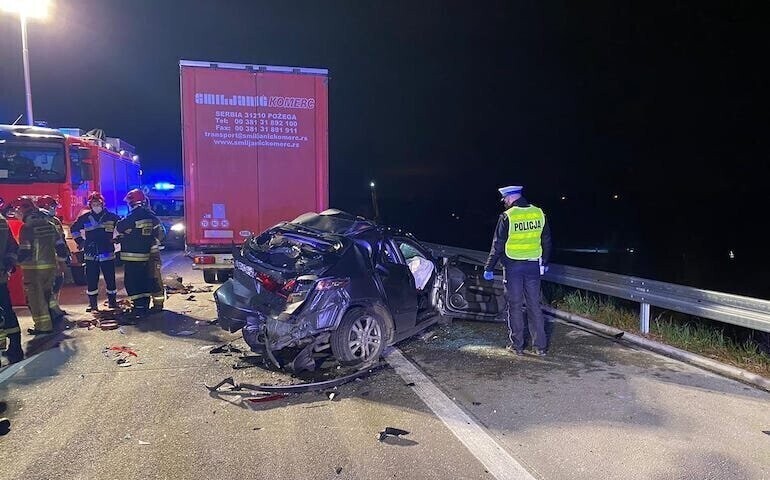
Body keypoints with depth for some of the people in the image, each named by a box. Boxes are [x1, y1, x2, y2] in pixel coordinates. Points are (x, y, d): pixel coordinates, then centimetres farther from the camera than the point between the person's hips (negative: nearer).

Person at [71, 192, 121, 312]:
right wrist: (80, 241, 12)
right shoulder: (85, 217, 4)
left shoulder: (111, 217, -2)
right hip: (90, 255, 2)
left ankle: (112, 302, 16)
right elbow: (74, 229, 20)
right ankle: (92, 304, 14)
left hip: (107, 254, -2)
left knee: (110, 279, 3)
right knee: (91, 280, 4)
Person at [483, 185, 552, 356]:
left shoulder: (507, 216, -11)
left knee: (515, 306, 6)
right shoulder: (539, 213, 3)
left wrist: (489, 268, -1)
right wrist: (545, 263, 24)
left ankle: (517, 345, 13)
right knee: (534, 305, 10)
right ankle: (541, 346, 13)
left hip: (513, 266, -4)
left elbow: (498, 245, -9)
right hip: (533, 266, 4)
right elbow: (546, 241, 12)